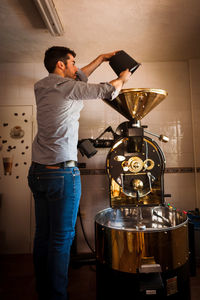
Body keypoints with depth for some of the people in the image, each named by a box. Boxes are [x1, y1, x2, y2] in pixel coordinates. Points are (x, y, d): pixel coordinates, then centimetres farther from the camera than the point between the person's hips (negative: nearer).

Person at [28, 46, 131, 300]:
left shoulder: (42, 87, 14)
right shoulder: (66, 87, -8)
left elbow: (78, 78, 27)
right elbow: (108, 91, 0)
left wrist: (100, 58, 34)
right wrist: (123, 78, 22)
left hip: (37, 172, 9)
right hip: (62, 173, -8)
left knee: (42, 235, 15)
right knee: (62, 238, 4)